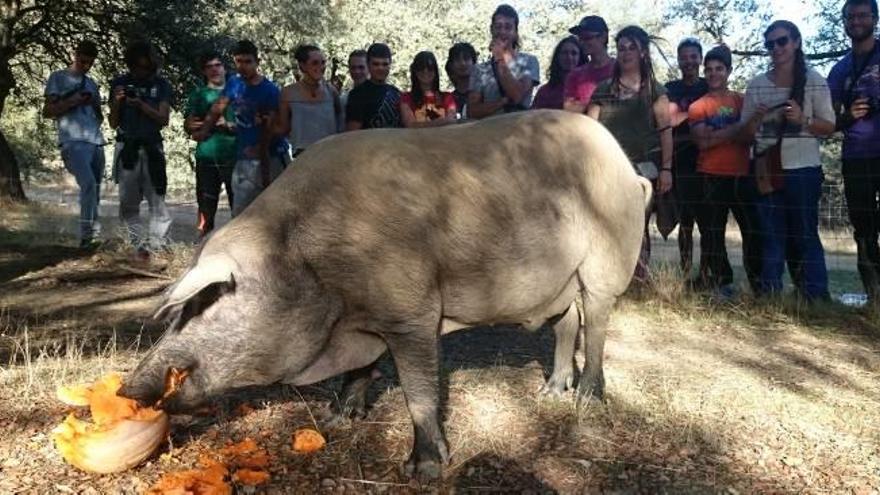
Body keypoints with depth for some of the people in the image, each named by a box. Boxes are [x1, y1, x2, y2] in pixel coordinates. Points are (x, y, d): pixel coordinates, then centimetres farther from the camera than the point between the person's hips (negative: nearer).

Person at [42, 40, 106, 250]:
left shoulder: (92, 83, 24)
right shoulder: (58, 78, 9)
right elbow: (47, 111, 4)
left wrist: (95, 106, 3)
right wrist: (72, 102, -10)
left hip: (97, 142, 6)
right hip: (73, 142, -6)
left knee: (95, 190, 5)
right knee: (88, 184, -24)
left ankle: (93, 235, 11)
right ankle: (87, 235, -25)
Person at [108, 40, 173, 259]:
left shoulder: (161, 84, 5)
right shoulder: (119, 83, 8)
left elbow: (164, 119, -2)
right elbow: (113, 123, 9)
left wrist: (141, 105, -16)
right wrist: (117, 102, -9)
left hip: (151, 147, -2)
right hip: (126, 147, 2)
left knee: (157, 200, -8)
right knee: (128, 203, 1)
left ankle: (157, 246, -10)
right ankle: (141, 245, 6)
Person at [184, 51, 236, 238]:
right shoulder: (198, 94, 14)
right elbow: (189, 125, 8)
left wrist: (227, 125, -12)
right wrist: (210, 123, -11)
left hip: (234, 158, -1)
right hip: (207, 158, 1)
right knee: (206, 208, 3)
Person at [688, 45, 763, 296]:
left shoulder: (743, 101, 11)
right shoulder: (698, 107, 4)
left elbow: (750, 136, -1)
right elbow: (702, 141, -10)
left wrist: (717, 135, -12)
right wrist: (735, 130, -10)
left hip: (743, 174, 2)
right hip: (712, 177, -2)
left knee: (753, 229, 1)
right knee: (712, 232, 1)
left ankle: (759, 282, 11)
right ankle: (722, 282, 11)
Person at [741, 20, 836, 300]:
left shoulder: (813, 81, 2)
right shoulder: (756, 85, 9)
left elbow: (829, 126, 2)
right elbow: (746, 132, 11)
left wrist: (802, 120, -16)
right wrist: (757, 118, -10)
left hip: (803, 171, -3)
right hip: (767, 170, 3)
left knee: (805, 235, -4)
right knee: (771, 236, 5)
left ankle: (816, 298, 3)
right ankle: (769, 296, 10)